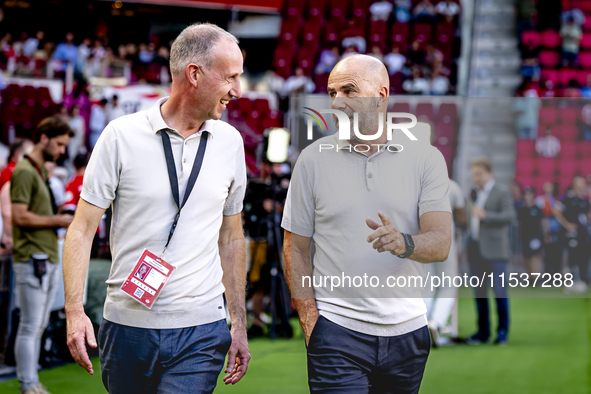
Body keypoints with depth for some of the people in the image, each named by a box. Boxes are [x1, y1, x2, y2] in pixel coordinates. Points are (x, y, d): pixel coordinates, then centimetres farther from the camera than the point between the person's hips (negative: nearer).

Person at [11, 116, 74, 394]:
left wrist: (61, 217, 10)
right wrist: (57, 221, -13)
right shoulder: (24, 172, -12)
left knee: (39, 326, 11)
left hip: (49, 259, 10)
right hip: (32, 259, -10)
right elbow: (19, 216, -18)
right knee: (30, 327, -6)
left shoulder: (42, 171, 19)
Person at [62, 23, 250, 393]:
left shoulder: (230, 142, 8)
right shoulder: (121, 136, -4)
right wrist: (74, 311, -13)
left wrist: (240, 324, 15)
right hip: (127, 325, -1)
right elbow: (82, 229, -3)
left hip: (200, 334, 1)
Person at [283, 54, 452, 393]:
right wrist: (309, 319, -5)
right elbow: (295, 247, 6)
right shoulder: (314, 159, 3)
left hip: (407, 332, 1)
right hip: (337, 330, -1)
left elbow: (441, 244, -6)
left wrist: (403, 243, -28)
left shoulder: (426, 158, 2)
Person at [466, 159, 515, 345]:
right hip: (475, 248, 6)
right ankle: (483, 331, 10)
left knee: (499, 290, -6)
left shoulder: (502, 192, -2)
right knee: (479, 291, 5)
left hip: (494, 249, -6)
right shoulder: (476, 193, 19)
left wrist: (485, 215, -22)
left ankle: (503, 330, 4)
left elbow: (509, 215, -15)